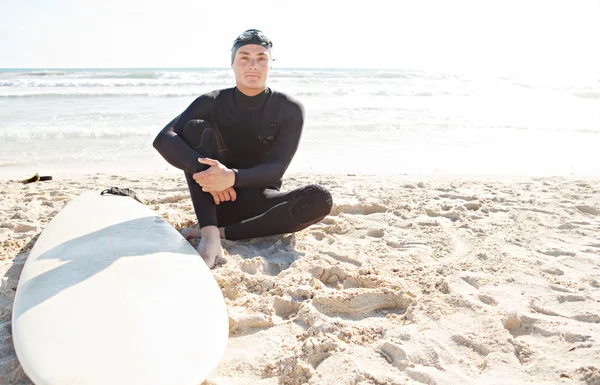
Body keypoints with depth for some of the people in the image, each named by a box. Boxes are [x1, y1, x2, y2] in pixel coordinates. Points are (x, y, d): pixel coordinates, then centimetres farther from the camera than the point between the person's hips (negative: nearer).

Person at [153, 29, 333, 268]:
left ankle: (222, 232, -26)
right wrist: (204, 170, -38)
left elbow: (277, 169, -18)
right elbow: (163, 139, -20)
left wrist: (233, 177, -38)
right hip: (218, 199, 0)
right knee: (196, 128, -22)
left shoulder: (289, 109, -8)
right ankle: (209, 236, -35)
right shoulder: (212, 103, -6)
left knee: (320, 199, -29)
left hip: (260, 202, 0)